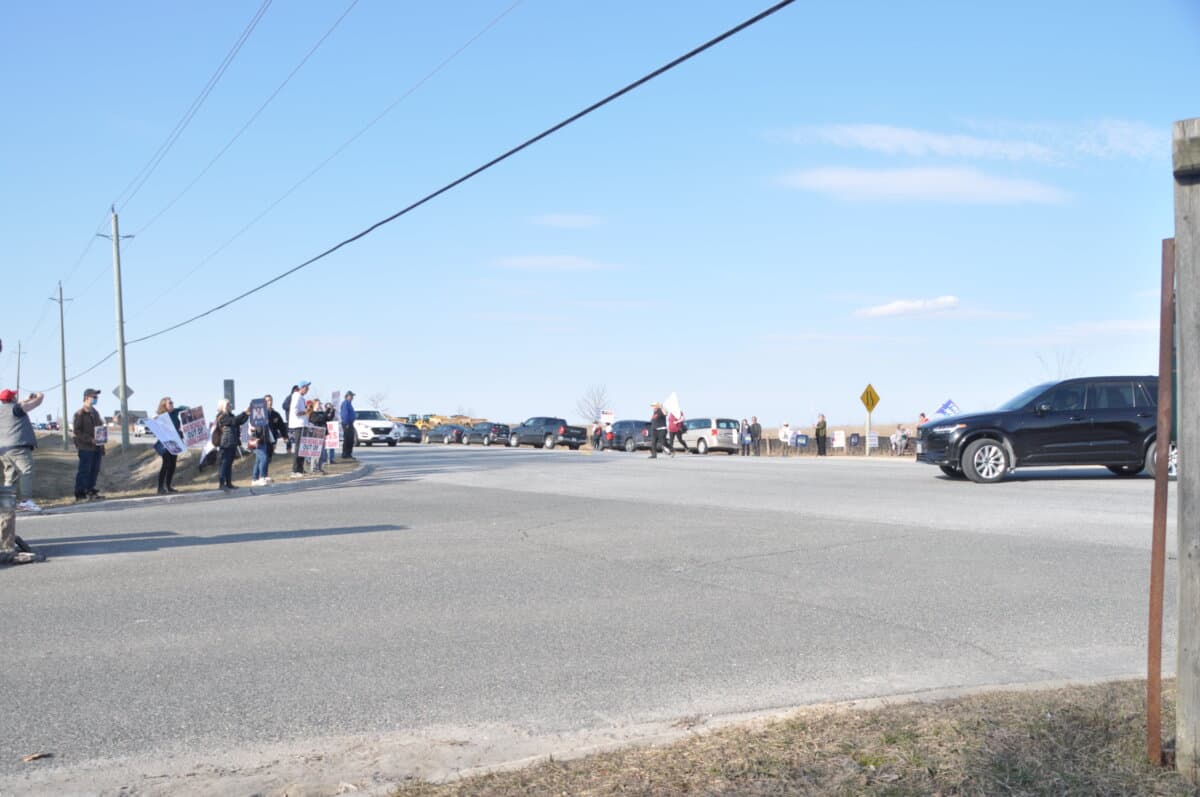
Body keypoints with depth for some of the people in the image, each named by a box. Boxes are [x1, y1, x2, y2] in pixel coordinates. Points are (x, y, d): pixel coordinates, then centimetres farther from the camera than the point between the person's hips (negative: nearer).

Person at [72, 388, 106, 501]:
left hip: (96, 447, 7)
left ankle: (91, 492, 16)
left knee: (94, 471, 8)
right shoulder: (79, 413, -6)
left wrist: (102, 448, 15)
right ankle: (80, 494, -2)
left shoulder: (95, 413, 18)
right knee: (84, 471, -6)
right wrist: (90, 440, -22)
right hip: (85, 447, -7)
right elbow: (77, 431, -13)